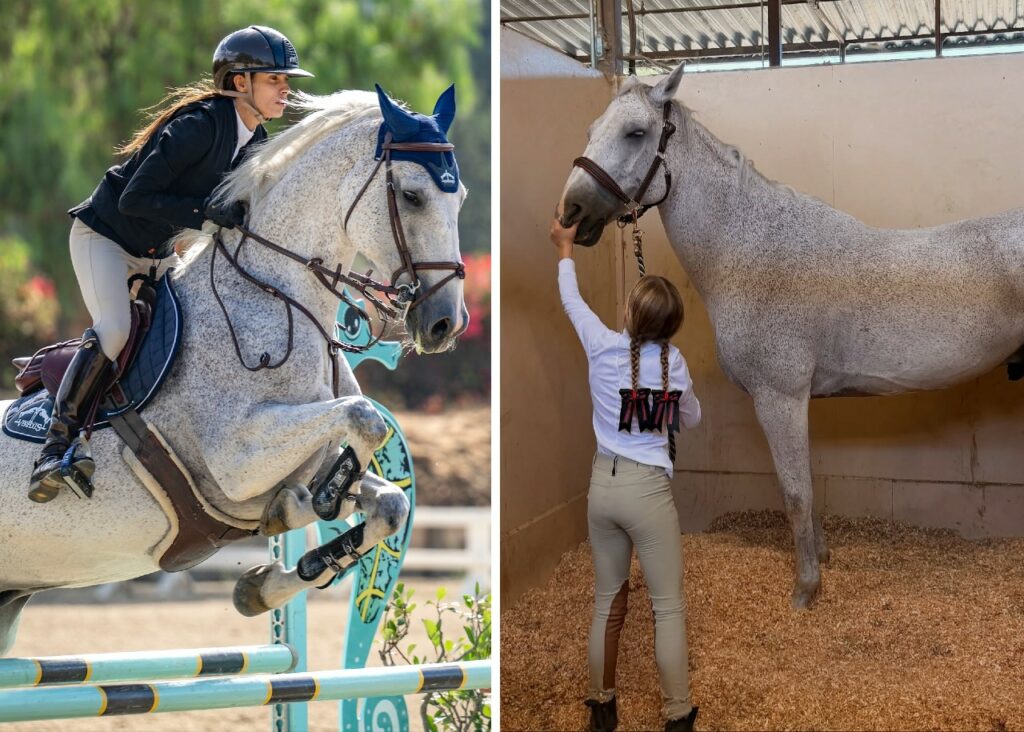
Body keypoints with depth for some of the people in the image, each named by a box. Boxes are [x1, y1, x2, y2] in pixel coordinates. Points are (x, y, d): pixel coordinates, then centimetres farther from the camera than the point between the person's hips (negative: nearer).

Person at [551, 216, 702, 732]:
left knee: (607, 601, 14)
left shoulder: (603, 345, -5)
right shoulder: (674, 362, -6)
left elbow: (571, 300, 15)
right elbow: (692, 419, 12)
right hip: (648, 489, -3)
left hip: (603, 485, 3)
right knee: (669, 606, 3)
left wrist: (565, 249, 31)